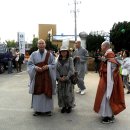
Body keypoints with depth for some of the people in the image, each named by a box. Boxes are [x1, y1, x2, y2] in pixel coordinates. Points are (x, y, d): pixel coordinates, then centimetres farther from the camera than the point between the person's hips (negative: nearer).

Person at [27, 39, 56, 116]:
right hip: (37, 77, 1)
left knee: (47, 92, 1)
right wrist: (35, 67, -17)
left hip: (47, 77, 0)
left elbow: (54, 65, 2)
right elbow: (29, 64, 2)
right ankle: (37, 109, 14)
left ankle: (48, 109, 13)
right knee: (37, 93, 2)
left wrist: (48, 66, -17)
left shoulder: (49, 54, 4)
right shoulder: (34, 54, 5)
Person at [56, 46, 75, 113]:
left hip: (68, 79, -3)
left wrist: (66, 77, -14)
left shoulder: (70, 59, -2)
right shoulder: (59, 60, 8)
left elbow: (71, 70, -8)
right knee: (61, 94, 5)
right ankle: (63, 106, 20)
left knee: (68, 93, -2)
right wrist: (59, 77, -9)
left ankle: (69, 106, 15)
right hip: (60, 79, 3)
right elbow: (57, 69, 4)